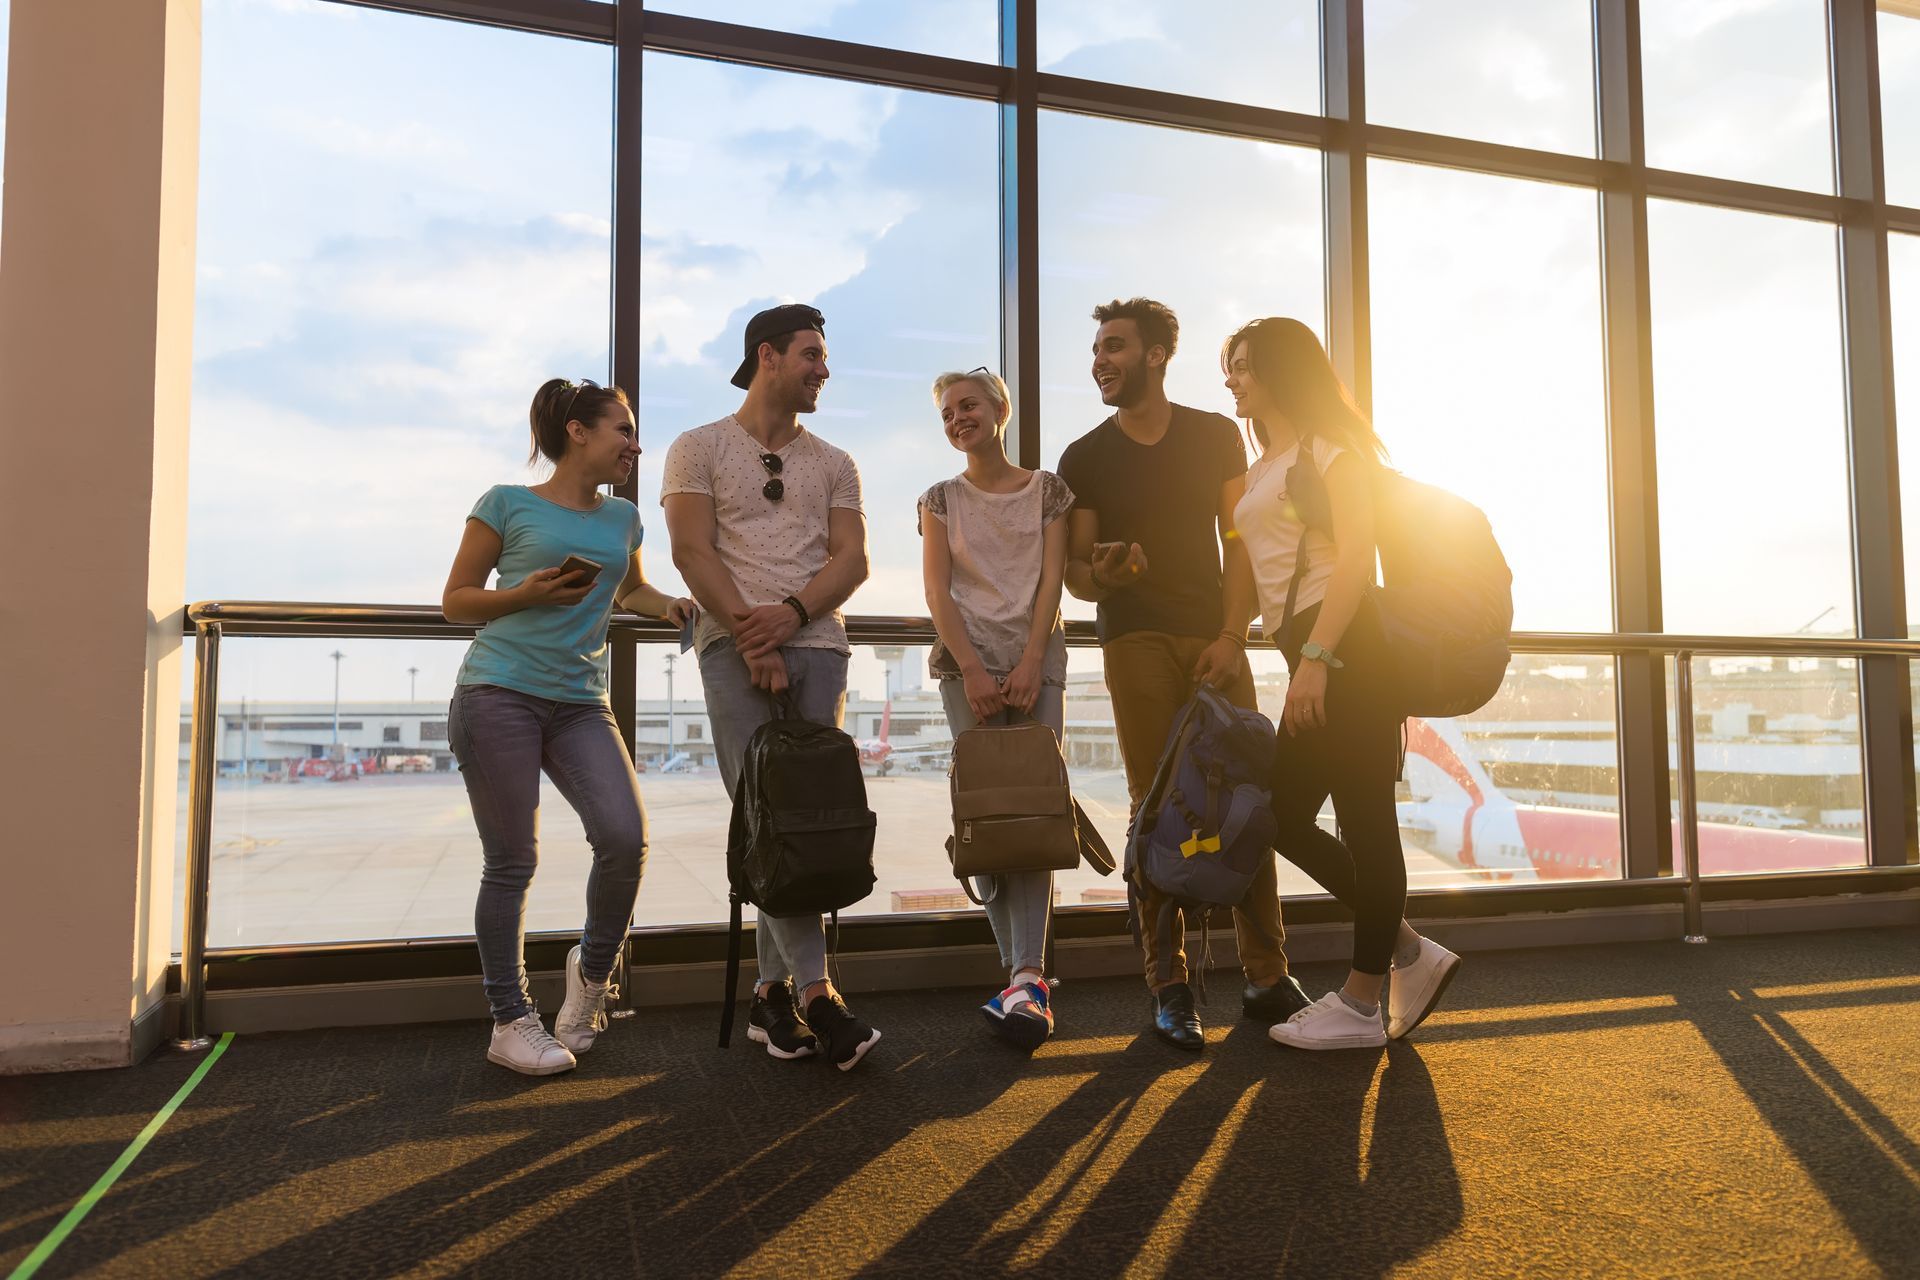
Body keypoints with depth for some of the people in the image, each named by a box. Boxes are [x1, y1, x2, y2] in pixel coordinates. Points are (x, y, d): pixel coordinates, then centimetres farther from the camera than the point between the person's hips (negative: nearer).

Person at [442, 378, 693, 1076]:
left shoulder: (623, 518, 15)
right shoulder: (508, 504, 2)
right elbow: (456, 600, 6)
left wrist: (671, 604, 12)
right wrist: (528, 594, -11)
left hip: (580, 704, 4)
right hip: (498, 695, -4)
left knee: (625, 837, -14)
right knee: (512, 862, -2)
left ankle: (592, 967, 13)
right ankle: (510, 1021, 13)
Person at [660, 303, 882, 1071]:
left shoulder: (833, 465, 20)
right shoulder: (700, 449, 10)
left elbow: (852, 559, 8)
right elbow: (693, 552, -2)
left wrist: (791, 612, -11)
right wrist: (749, 637, -12)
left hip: (818, 643, 3)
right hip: (734, 644, -3)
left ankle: (773, 992, 8)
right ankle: (814, 992, -14)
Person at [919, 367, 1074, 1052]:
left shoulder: (1047, 490, 11)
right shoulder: (942, 499, 12)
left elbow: (1051, 579, 1)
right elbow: (937, 591, 2)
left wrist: (1031, 662, -11)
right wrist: (973, 671, -11)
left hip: (1037, 657, 0)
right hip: (967, 661, 1)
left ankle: (1025, 978, -18)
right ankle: (1027, 975, 0)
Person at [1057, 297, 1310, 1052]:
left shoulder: (1217, 438, 10)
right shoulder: (1084, 459, 8)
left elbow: (1241, 544, 8)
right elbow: (1075, 574, 6)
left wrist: (1232, 637, -4)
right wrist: (1101, 572, -17)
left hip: (1215, 636, 1)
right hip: (1136, 643, -1)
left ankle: (1267, 977, 6)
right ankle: (1170, 987, 4)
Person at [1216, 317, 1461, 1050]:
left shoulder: (1328, 446, -2)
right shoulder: (1259, 472, 23)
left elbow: (1356, 554, -14)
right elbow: (1247, 571, 20)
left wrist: (1315, 657, -22)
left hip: (1345, 647, -9)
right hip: (1310, 653, 9)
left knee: (1364, 820, -3)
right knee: (1285, 816, 8)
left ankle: (1361, 1004, 7)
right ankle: (1409, 953, 18)